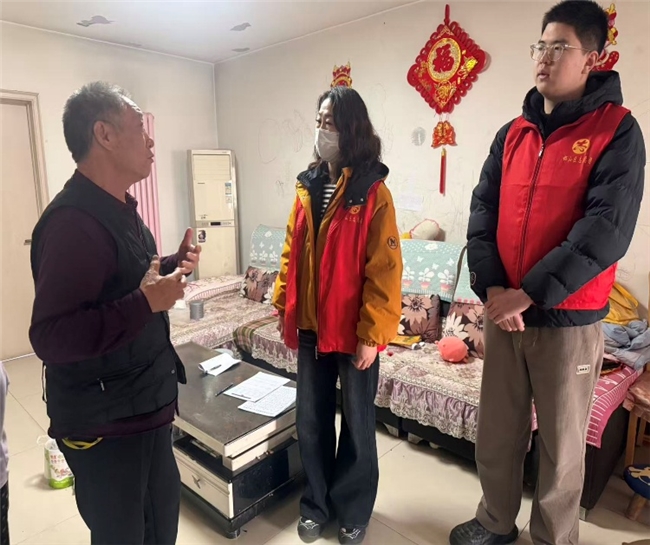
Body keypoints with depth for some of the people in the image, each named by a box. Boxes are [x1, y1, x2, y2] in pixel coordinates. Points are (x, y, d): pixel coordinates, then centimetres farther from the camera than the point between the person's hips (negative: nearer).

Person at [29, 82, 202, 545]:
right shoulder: (74, 221, -25)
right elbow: (50, 337, -29)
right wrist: (147, 304, -32)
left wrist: (173, 267, 5)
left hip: (146, 405, 9)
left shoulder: (120, 207, 7)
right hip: (104, 421, -9)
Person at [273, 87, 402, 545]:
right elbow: (292, 254, 10)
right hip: (311, 327, 6)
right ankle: (317, 503, 40)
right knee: (310, 421, 16)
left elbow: (384, 271, -15)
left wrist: (372, 334, -16)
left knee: (357, 425, 13)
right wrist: (283, 307, 9)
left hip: (353, 331, -5)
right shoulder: (308, 186, 6)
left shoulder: (373, 192, -13)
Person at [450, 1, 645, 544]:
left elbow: (606, 230, -16)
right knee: (497, 430, 16)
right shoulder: (513, 133, 9)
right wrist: (491, 287, -10)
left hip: (569, 319, -4)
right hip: (504, 312, 5)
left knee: (561, 443, 12)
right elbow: (482, 212, 3)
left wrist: (530, 293, -20)